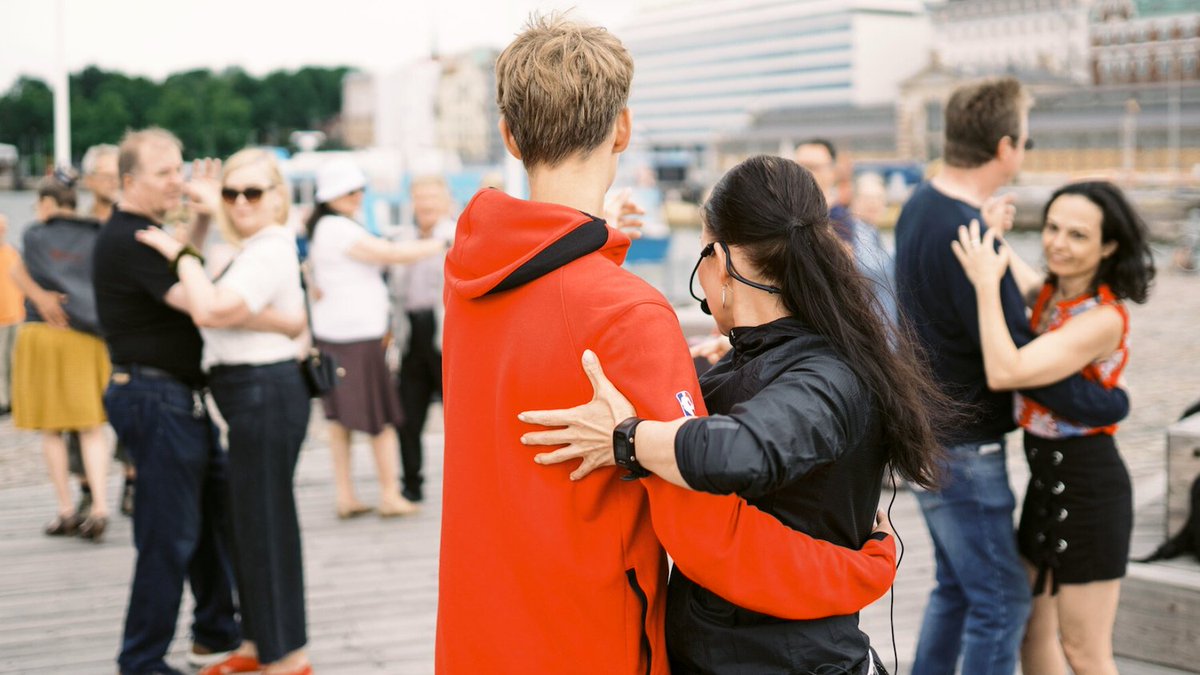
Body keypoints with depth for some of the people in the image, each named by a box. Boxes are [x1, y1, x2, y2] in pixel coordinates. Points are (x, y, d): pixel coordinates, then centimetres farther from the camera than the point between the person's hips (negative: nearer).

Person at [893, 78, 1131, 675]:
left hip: (928, 429, 10)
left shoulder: (923, 204, 4)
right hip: (960, 448, -10)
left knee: (957, 587, 20)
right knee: (1001, 601, -1)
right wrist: (1112, 404, -14)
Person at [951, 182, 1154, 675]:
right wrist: (992, 233, 6)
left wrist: (986, 283, -26)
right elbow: (1014, 271, 27)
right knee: (1032, 628, 19)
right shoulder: (1051, 293, 2)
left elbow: (1004, 373, -32)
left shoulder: (1103, 318, -22)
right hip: (1047, 477, 9)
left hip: (1087, 485, -9)